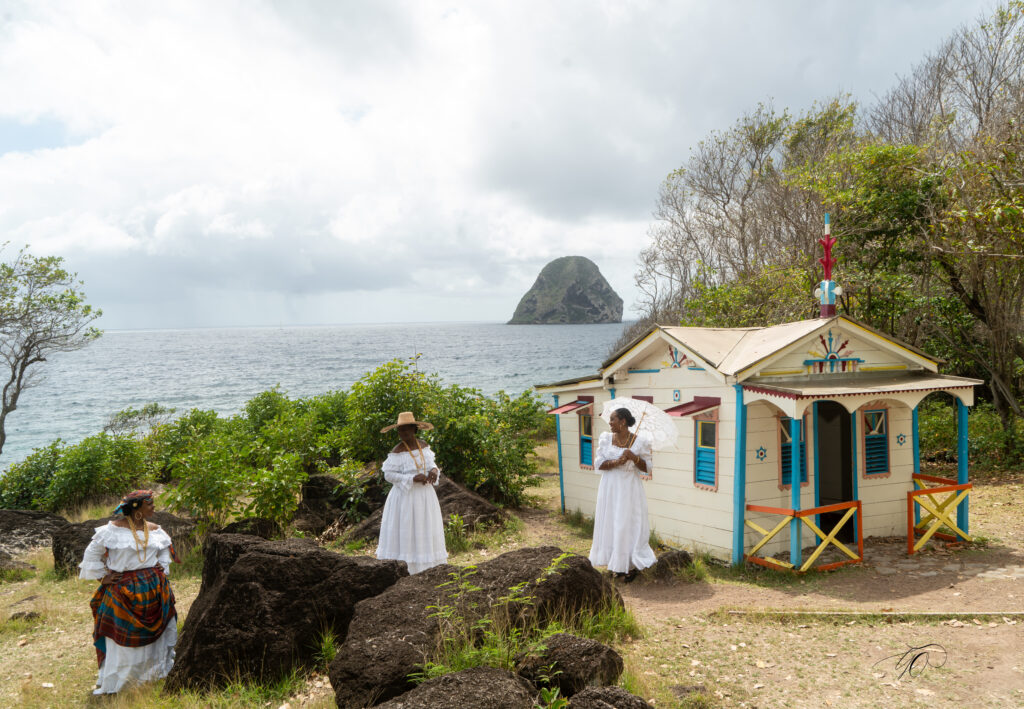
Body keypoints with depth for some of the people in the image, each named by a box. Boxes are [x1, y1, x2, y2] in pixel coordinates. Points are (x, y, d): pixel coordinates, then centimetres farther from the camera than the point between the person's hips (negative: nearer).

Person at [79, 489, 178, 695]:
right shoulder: (114, 528, -7)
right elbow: (92, 553, 2)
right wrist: (102, 576, -1)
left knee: (154, 634, 11)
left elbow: (165, 550, 25)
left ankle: (158, 674, 25)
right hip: (124, 590, -4)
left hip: (154, 589, 4)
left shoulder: (155, 530, 7)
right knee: (122, 639, 3)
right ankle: (110, 685, 16)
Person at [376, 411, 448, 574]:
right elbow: (388, 475, -13)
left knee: (424, 533, 10)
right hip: (405, 495, -6)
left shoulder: (423, 445, 4)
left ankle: (424, 569, 19)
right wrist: (412, 478, -22)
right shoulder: (397, 451, -12)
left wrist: (434, 470, -9)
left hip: (425, 496, 6)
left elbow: (430, 463, 16)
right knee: (404, 533, -3)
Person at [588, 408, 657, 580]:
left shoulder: (640, 441, -7)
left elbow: (647, 469, -4)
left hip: (629, 490, -3)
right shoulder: (606, 439, 1)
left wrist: (634, 457, -21)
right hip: (610, 488, 3)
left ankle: (633, 565, 15)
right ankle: (617, 563, 21)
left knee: (630, 526, 0)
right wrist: (616, 462, -19)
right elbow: (598, 464, -3)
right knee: (611, 525, 7)